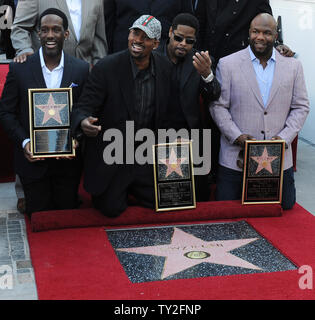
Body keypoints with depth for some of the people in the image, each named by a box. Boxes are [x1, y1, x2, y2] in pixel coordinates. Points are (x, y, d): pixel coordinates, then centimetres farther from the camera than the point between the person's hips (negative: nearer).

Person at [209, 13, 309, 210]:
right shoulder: (227, 64, 1)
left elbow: (301, 107, 8)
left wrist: (284, 138, -7)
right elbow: (218, 106, 0)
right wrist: (237, 136, -13)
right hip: (236, 161, -2)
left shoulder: (293, 66, 7)